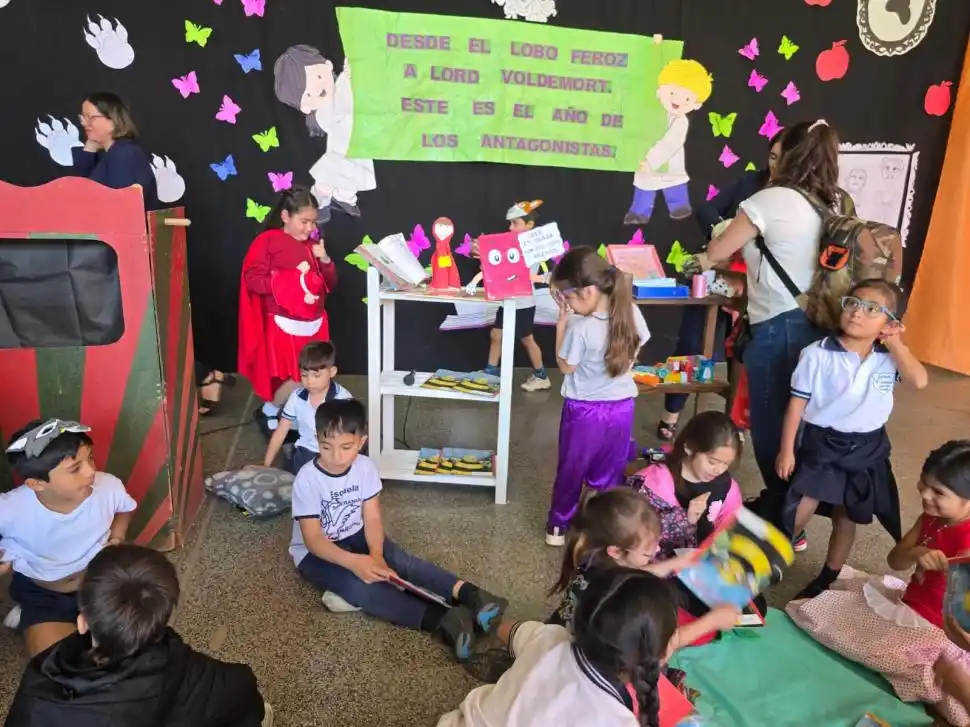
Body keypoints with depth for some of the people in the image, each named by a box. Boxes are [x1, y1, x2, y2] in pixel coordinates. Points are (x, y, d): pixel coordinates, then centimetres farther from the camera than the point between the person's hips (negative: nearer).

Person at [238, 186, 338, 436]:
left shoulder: (312, 244, 12)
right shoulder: (267, 241, -6)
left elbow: (330, 284, 14)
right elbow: (253, 279, -15)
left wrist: (325, 260, -4)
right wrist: (293, 277, -20)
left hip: (315, 323, 6)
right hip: (286, 326, -6)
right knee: (295, 381, -6)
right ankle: (268, 412, 20)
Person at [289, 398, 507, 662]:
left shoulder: (365, 467, -10)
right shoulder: (307, 480, -23)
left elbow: (372, 518, -11)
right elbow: (313, 538, -25)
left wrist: (376, 555, -31)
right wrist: (353, 561, -40)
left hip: (356, 536, 5)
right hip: (315, 553, -4)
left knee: (400, 559, -24)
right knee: (358, 584, -32)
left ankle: (467, 594, -36)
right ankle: (442, 621, -46)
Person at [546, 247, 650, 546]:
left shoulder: (580, 328, -28)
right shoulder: (631, 314, -11)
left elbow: (566, 366, -11)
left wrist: (562, 320, -12)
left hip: (585, 410, -4)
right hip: (621, 407, 4)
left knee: (570, 470, 16)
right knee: (612, 472, 19)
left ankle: (558, 525, 31)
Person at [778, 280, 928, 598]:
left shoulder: (889, 357, -5)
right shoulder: (818, 354, -15)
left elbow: (920, 381, -21)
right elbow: (797, 402, -10)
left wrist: (895, 343, -15)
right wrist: (786, 449, -9)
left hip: (867, 450, 4)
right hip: (821, 444, -3)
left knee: (847, 518, 16)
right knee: (798, 515, -2)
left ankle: (826, 580, 36)